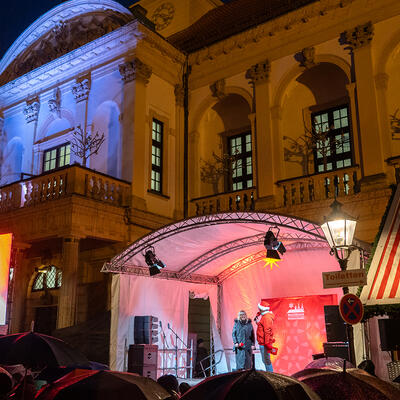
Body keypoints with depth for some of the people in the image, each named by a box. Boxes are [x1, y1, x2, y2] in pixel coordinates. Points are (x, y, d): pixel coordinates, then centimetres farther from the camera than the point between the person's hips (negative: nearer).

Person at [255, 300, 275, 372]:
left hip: (265, 343, -10)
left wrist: (267, 343, -24)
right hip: (262, 342, 10)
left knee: (266, 360, -5)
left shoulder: (267, 317, -19)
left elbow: (267, 331, -23)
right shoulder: (263, 316, 13)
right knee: (265, 360, 17)